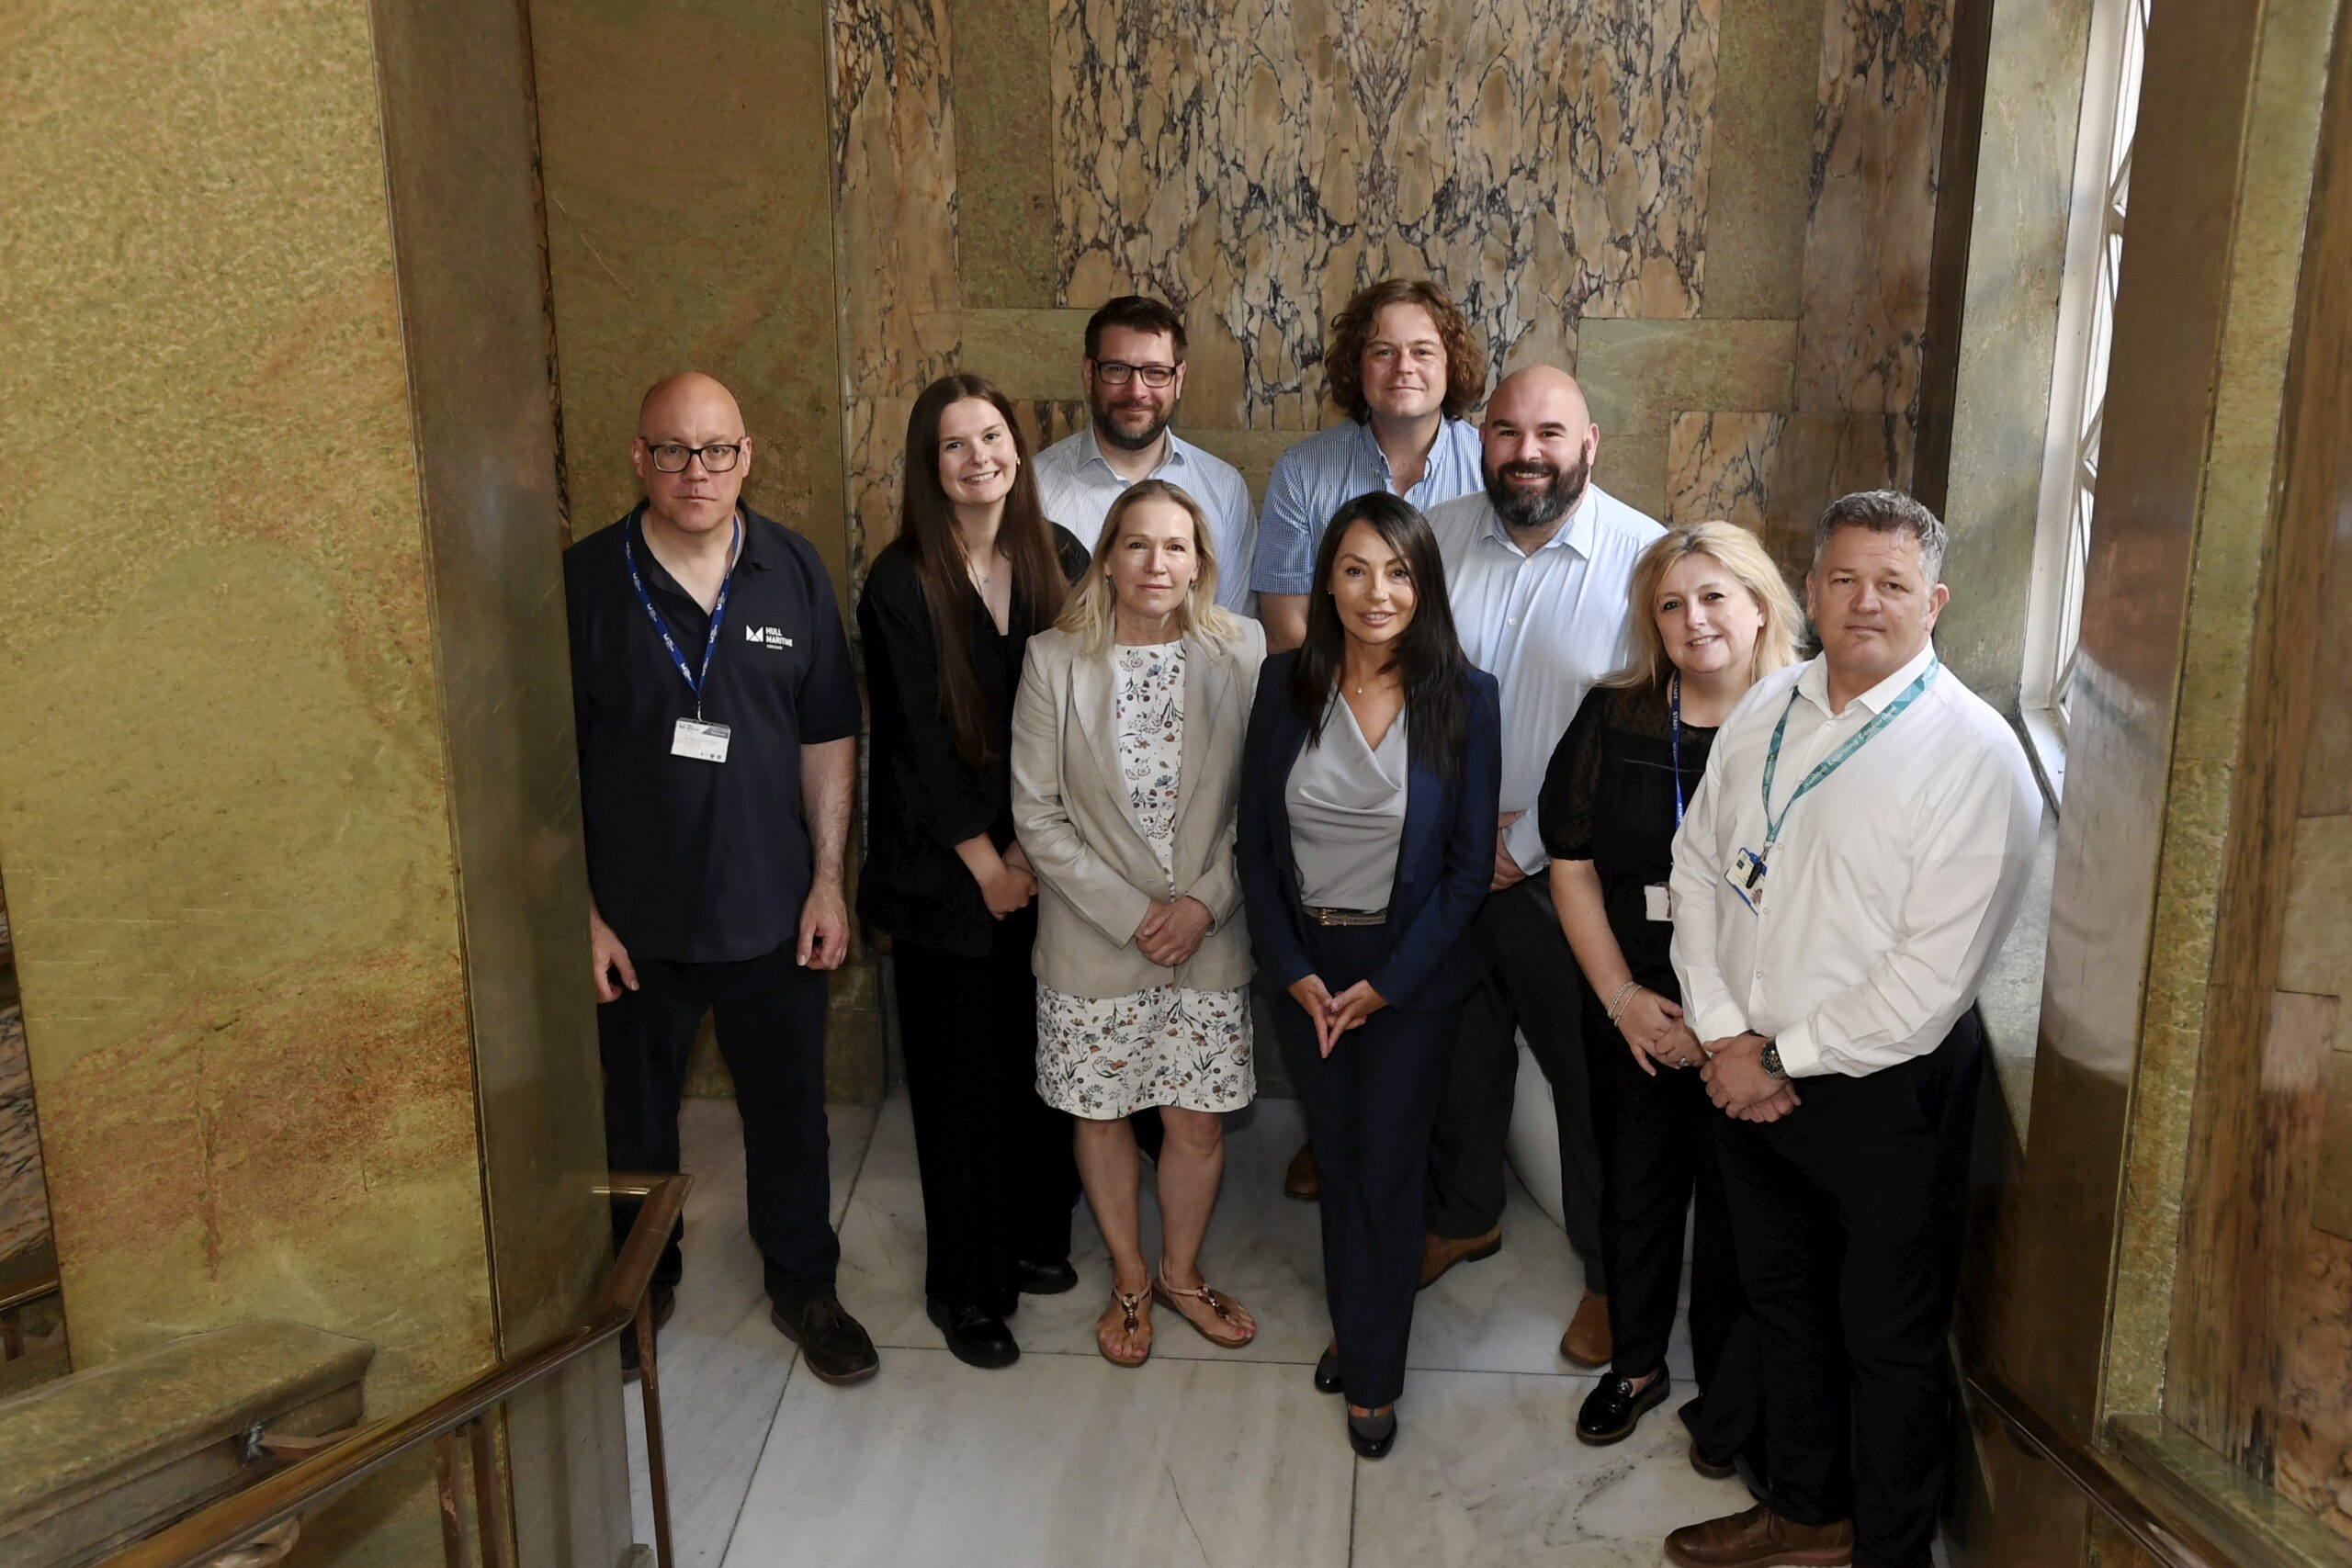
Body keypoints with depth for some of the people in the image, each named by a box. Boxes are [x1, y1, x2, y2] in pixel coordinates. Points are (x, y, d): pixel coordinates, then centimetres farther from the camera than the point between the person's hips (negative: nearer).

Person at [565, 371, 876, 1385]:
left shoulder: (794, 571, -2)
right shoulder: (585, 579, -9)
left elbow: (828, 736, 3)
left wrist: (828, 880, -1)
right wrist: (582, 912, -8)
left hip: (772, 912, 1)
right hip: (635, 920, -1)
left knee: (789, 1110, 14)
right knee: (636, 1119, 17)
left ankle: (803, 1284, 36)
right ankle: (642, 1283, 41)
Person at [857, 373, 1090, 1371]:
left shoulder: (1059, 560, 2)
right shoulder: (901, 583, -10)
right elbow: (918, 742, -11)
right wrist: (986, 864, -9)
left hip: (1045, 856, 4)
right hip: (943, 867, -4)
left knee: (1043, 1055, 13)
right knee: (961, 1075, 5)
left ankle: (1036, 1239, 34)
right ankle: (966, 1286, 22)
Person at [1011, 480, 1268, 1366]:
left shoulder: (1241, 653, -4)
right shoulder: (1055, 661, -7)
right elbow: (1036, 813, -7)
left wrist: (1207, 902, -13)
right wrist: (1131, 912, -13)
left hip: (1210, 939, 1)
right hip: (1093, 944, 0)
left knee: (1199, 1124, 10)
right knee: (1101, 1116, 14)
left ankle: (1181, 1272, 38)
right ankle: (1129, 1280, 39)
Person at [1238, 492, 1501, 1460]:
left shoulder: (1463, 697, -11)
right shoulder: (1286, 684, -5)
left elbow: (1470, 863, -9)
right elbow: (1255, 839, -1)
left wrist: (1386, 981, -11)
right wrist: (1294, 972, -7)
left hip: (1411, 970, -2)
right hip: (1304, 965, 2)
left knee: (1387, 1169, 6)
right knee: (1336, 1157, 16)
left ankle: (1372, 1374, 26)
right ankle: (1351, 1324, 39)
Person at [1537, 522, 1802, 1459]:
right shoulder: (1614, 718, 0)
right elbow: (1571, 862, 1)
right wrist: (1622, 996, -5)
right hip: (1632, 1010, 3)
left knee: (1739, 1208, 10)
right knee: (1634, 1192, 17)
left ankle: (1729, 1404, 32)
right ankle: (1635, 1363, 40)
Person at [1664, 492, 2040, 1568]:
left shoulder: (1973, 754, -17)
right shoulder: (1766, 711, 2)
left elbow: (1932, 974, -21)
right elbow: (1698, 864, 4)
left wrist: (1784, 1057, -15)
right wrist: (1724, 1033, -6)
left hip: (1888, 1089, -6)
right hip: (1750, 1074, 6)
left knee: (1889, 1343, 12)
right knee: (1785, 1306, 23)